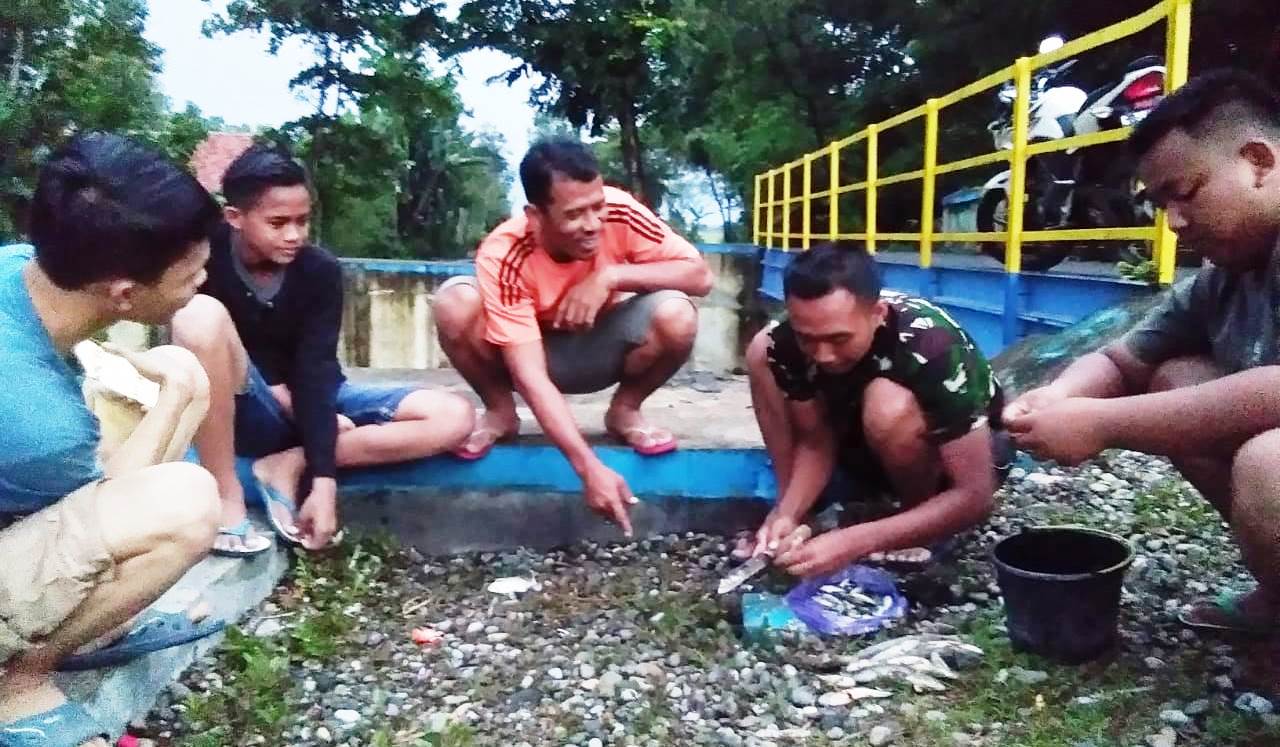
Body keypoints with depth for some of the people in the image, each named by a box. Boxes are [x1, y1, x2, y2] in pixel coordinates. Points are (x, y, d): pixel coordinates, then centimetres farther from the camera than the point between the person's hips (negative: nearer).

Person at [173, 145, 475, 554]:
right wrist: (274, 390, -19)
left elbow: (315, 373, -17)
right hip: (240, 411, -2)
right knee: (202, 315, -34)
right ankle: (226, 502, -24)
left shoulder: (320, 270, -13)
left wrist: (323, 480, -25)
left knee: (453, 417, -16)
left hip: (310, 400, 2)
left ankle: (289, 465, -15)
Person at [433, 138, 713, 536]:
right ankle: (500, 412, -3)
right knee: (455, 303, -31)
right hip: (534, 352, -1)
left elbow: (699, 275, -23)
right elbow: (530, 375, -36)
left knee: (676, 316, -31)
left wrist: (610, 277, -36)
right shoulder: (503, 258, -31)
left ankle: (624, 410, -1)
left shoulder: (619, 212, -26)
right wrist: (590, 468, -45)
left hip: (601, 347, 1)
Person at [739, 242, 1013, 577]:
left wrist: (855, 542, -43)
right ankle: (788, 526, -7)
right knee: (761, 352, -16)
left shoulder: (932, 347, -36)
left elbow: (975, 496, -35)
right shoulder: (794, 338, -24)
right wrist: (789, 512, -30)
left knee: (889, 405, -38)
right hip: (871, 447, 5)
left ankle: (918, 531, -10)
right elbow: (815, 439, -11)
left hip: (961, 455, -4)